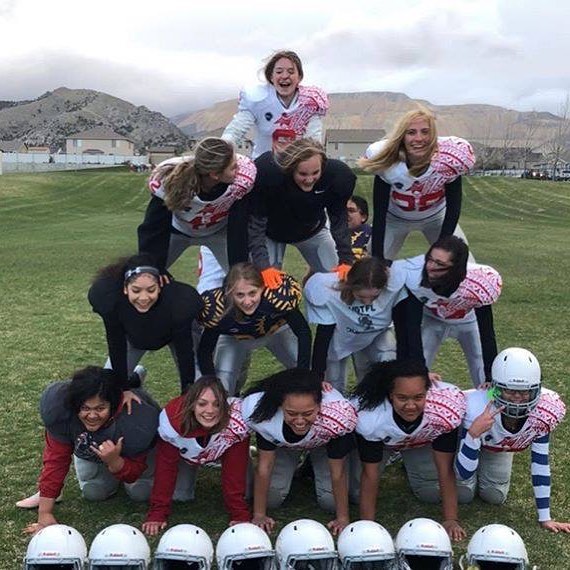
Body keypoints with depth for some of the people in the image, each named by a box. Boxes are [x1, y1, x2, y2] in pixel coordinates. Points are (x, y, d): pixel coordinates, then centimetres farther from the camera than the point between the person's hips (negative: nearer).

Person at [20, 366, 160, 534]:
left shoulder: (137, 421, -45)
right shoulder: (59, 406, -39)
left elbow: (133, 475, -28)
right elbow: (55, 458, -30)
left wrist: (114, 462, -51)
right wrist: (45, 514, -33)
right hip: (89, 444, 2)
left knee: (141, 493, -10)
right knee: (93, 493, -4)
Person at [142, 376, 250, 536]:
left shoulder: (236, 422, -41)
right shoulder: (173, 419, -39)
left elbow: (234, 472, -31)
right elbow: (165, 467, -29)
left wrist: (240, 515, -33)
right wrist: (157, 514, -30)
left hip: (223, 451, 0)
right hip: (186, 452, 0)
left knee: (246, 492, -10)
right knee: (180, 496, -11)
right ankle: (191, 469, 22)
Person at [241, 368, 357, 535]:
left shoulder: (338, 416, -43)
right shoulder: (264, 413, -40)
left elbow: (338, 471, -27)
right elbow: (264, 464, -24)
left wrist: (343, 519, -19)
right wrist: (259, 515, -19)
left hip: (324, 444, -1)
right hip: (282, 444, 1)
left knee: (330, 501, -10)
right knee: (271, 498, -9)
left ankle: (313, 468, 22)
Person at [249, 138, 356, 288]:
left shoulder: (335, 175, -32)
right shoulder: (266, 172, -38)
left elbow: (339, 220, -18)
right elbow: (255, 223, -33)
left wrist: (346, 260, -25)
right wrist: (264, 266, -42)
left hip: (312, 230, 2)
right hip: (271, 232, -2)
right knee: (266, 282, -13)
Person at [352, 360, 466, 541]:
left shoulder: (447, 410, -40)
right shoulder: (368, 417, -42)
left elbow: (445, 469, -27)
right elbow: (370, 473, -28)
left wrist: (451, 519, -24)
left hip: (423, 441, 1)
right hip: (383, 441, 0)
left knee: (432, 493, -7)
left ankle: (409, 462, 23)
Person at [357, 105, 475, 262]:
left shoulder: (448, 159, -32)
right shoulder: (387, 163, -31)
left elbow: (453, 208, -19)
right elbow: (379, 215, -24)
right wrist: (377, 260, -27)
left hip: (436, 217, 1)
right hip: (395, 219, 0)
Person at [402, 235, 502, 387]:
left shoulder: (478, 284, -39)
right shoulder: (415, 274, -36)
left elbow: (486, 334, -28)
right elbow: (412, 328, -28)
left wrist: (491, 379, -27)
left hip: (468, 320, 0)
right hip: (430, 319, 1)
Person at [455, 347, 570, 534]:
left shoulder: (544, 411, -36)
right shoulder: (478, 407, -46)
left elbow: (540, 464, -24)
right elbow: (464, 474, -41)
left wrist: (545, 518, -21)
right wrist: (474, 434, -58)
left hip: (500, 446, 3)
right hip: (467, 435, -3)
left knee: (495, 496, 3)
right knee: (464, 494, -3)